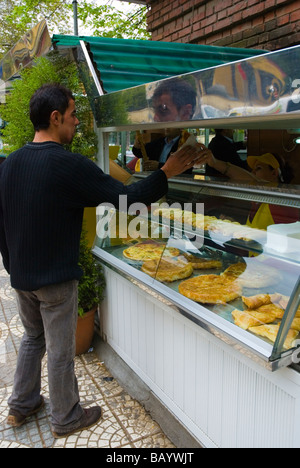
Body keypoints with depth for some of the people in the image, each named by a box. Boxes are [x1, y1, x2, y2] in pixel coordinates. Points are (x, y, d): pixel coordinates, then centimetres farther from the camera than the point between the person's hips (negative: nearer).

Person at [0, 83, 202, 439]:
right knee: (60, 351, 10)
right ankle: (66, 419, 32)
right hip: (55, 279, -7)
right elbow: (128, 199, -21)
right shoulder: (69, 166, -22)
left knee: (32, 338, 26)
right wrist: (166, 172, -8)